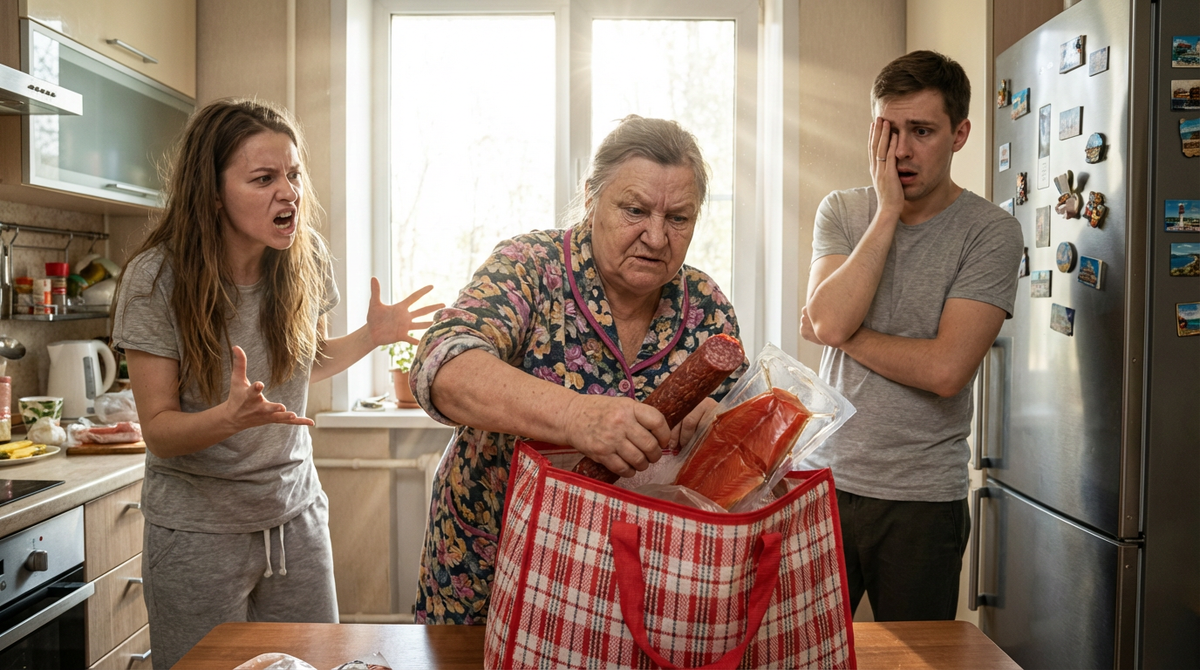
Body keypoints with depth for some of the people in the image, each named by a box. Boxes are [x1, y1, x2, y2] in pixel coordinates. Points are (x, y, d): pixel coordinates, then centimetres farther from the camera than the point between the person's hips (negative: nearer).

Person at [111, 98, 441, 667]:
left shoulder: (306, 259, -6)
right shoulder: (156, 278, -17)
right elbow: (159, 429, -14)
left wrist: (372, 335, -6)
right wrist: (230, 417, -34)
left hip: (296, 515, 4)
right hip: (198, 530, -3)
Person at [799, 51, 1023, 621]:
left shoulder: (991, 232, -7)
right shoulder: (841, 211, 4)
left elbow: (945, 369, -18)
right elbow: (828, 320, -14)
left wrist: (844, 335, -9)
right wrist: (888, 211, -13)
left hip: (924, 497, -2)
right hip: (827, 479, 3)